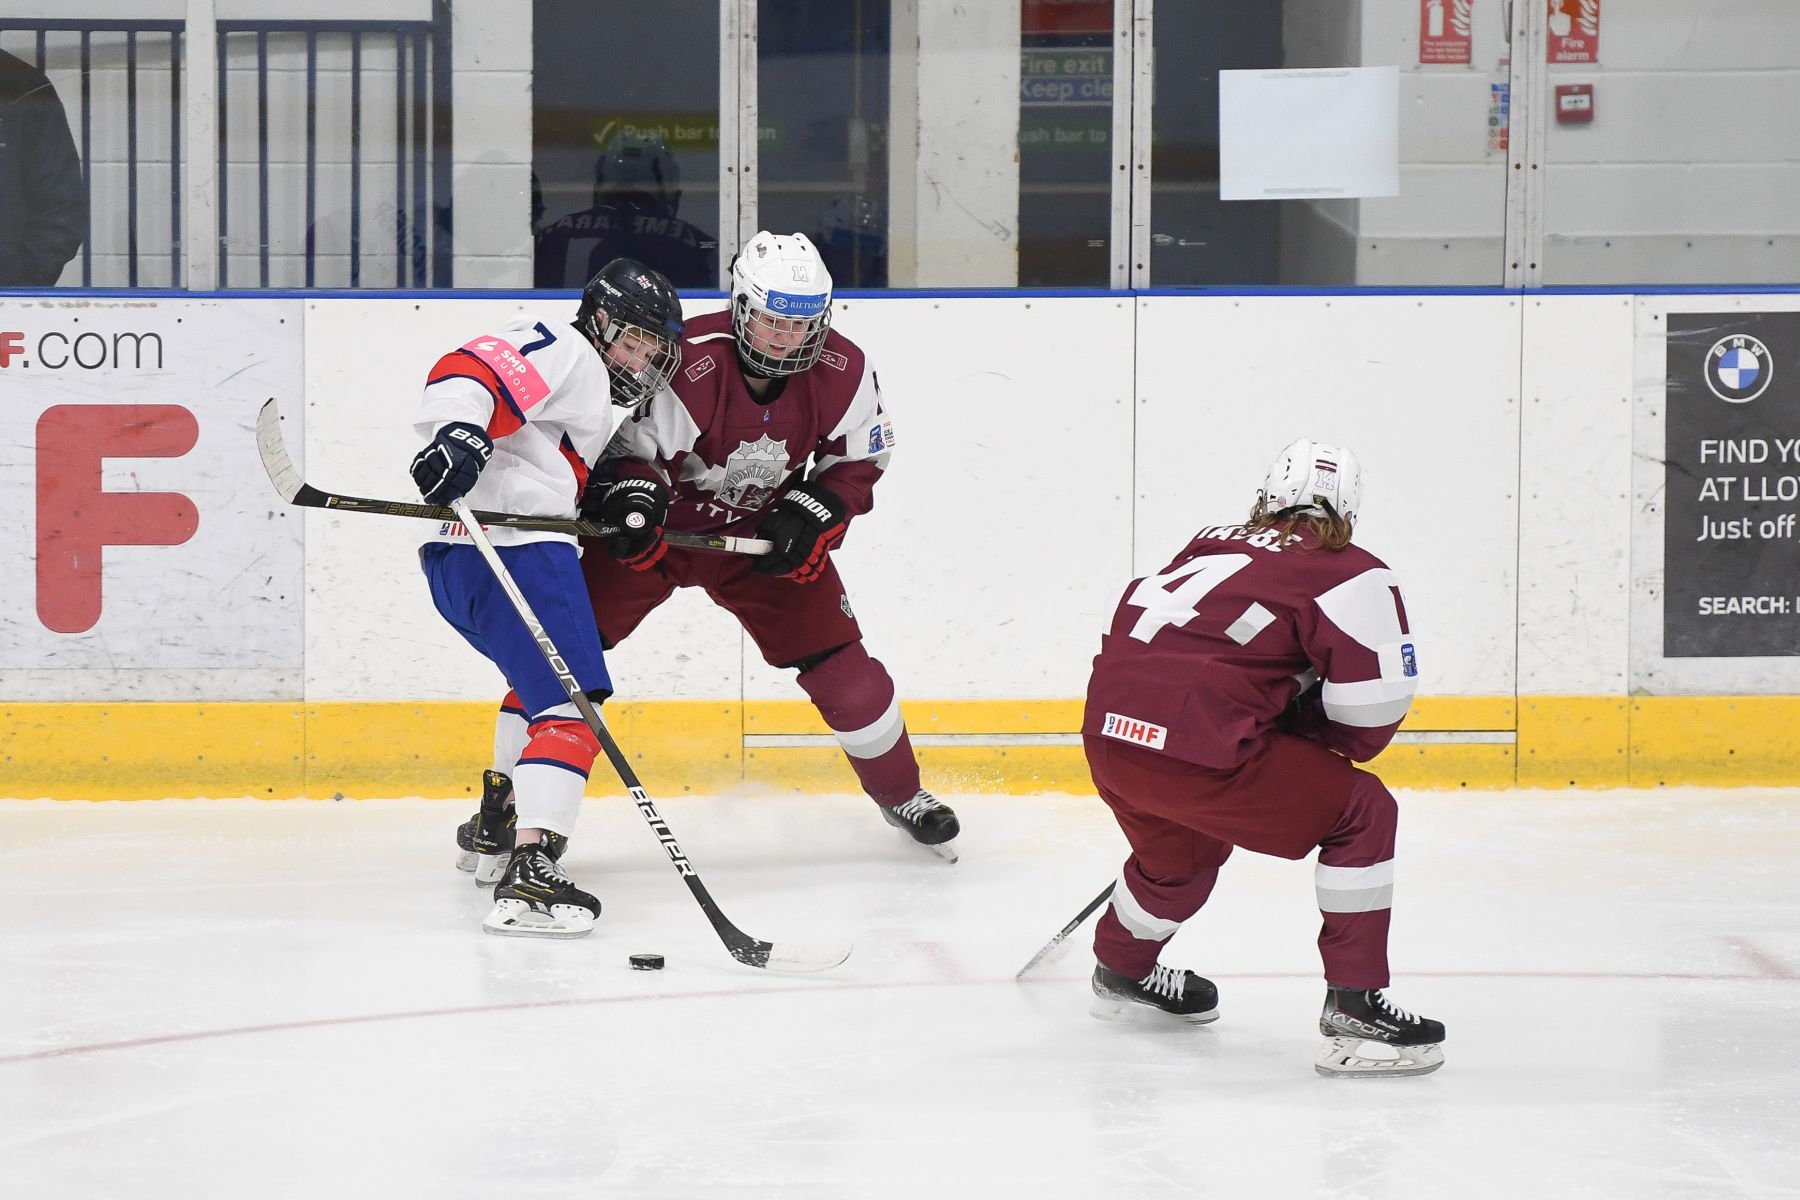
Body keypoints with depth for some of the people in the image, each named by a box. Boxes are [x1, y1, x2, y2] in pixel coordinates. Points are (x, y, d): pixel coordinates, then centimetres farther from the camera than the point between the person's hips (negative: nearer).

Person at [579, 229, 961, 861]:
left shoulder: (842, 371, -16)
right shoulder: (689, 364, -29)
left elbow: (857, 459, -1)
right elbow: (631, 448, -20)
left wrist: (811, 516, -16)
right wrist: (632, 496, -40)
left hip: (763, 531, 3)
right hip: (662, 523, -2)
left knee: (837, 656, -3)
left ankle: (900, 792, 20)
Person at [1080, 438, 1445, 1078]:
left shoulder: (1210, 544, 23)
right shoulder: (1353, 576, 4)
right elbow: (1370, 716, -4)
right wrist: (1313, 743, 15)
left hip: (1107, 729, 7)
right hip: (1194, 748, -7)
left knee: (1187, 849, 36)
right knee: (1361, 813, 7)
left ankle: (1122, 970, 61)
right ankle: (1353, 1011, 3)